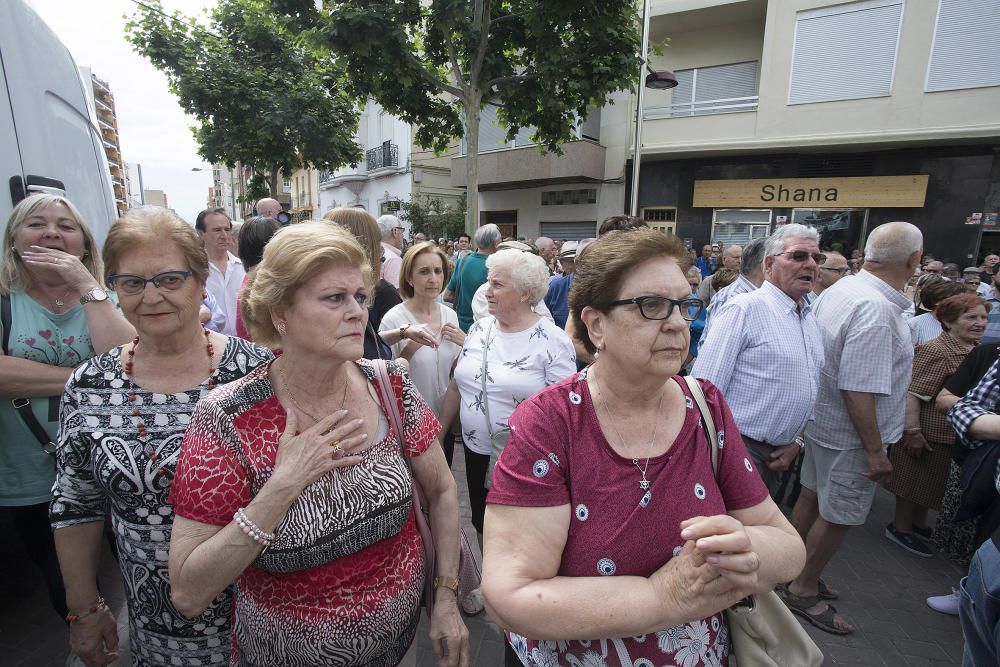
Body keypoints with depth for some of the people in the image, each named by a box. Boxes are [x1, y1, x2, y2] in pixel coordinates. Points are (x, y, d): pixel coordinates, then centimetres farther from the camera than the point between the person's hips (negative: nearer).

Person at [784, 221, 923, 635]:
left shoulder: (838, 290, 0)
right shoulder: (877, 310, -27)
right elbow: (859, 391, -28)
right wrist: (875, 450, -18)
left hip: (822, 420, 9)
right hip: (851, 435, -9)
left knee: (811, 499, 21)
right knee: (837, 517, 8)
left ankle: (797, 574, 40)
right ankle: (803, 590, 26)